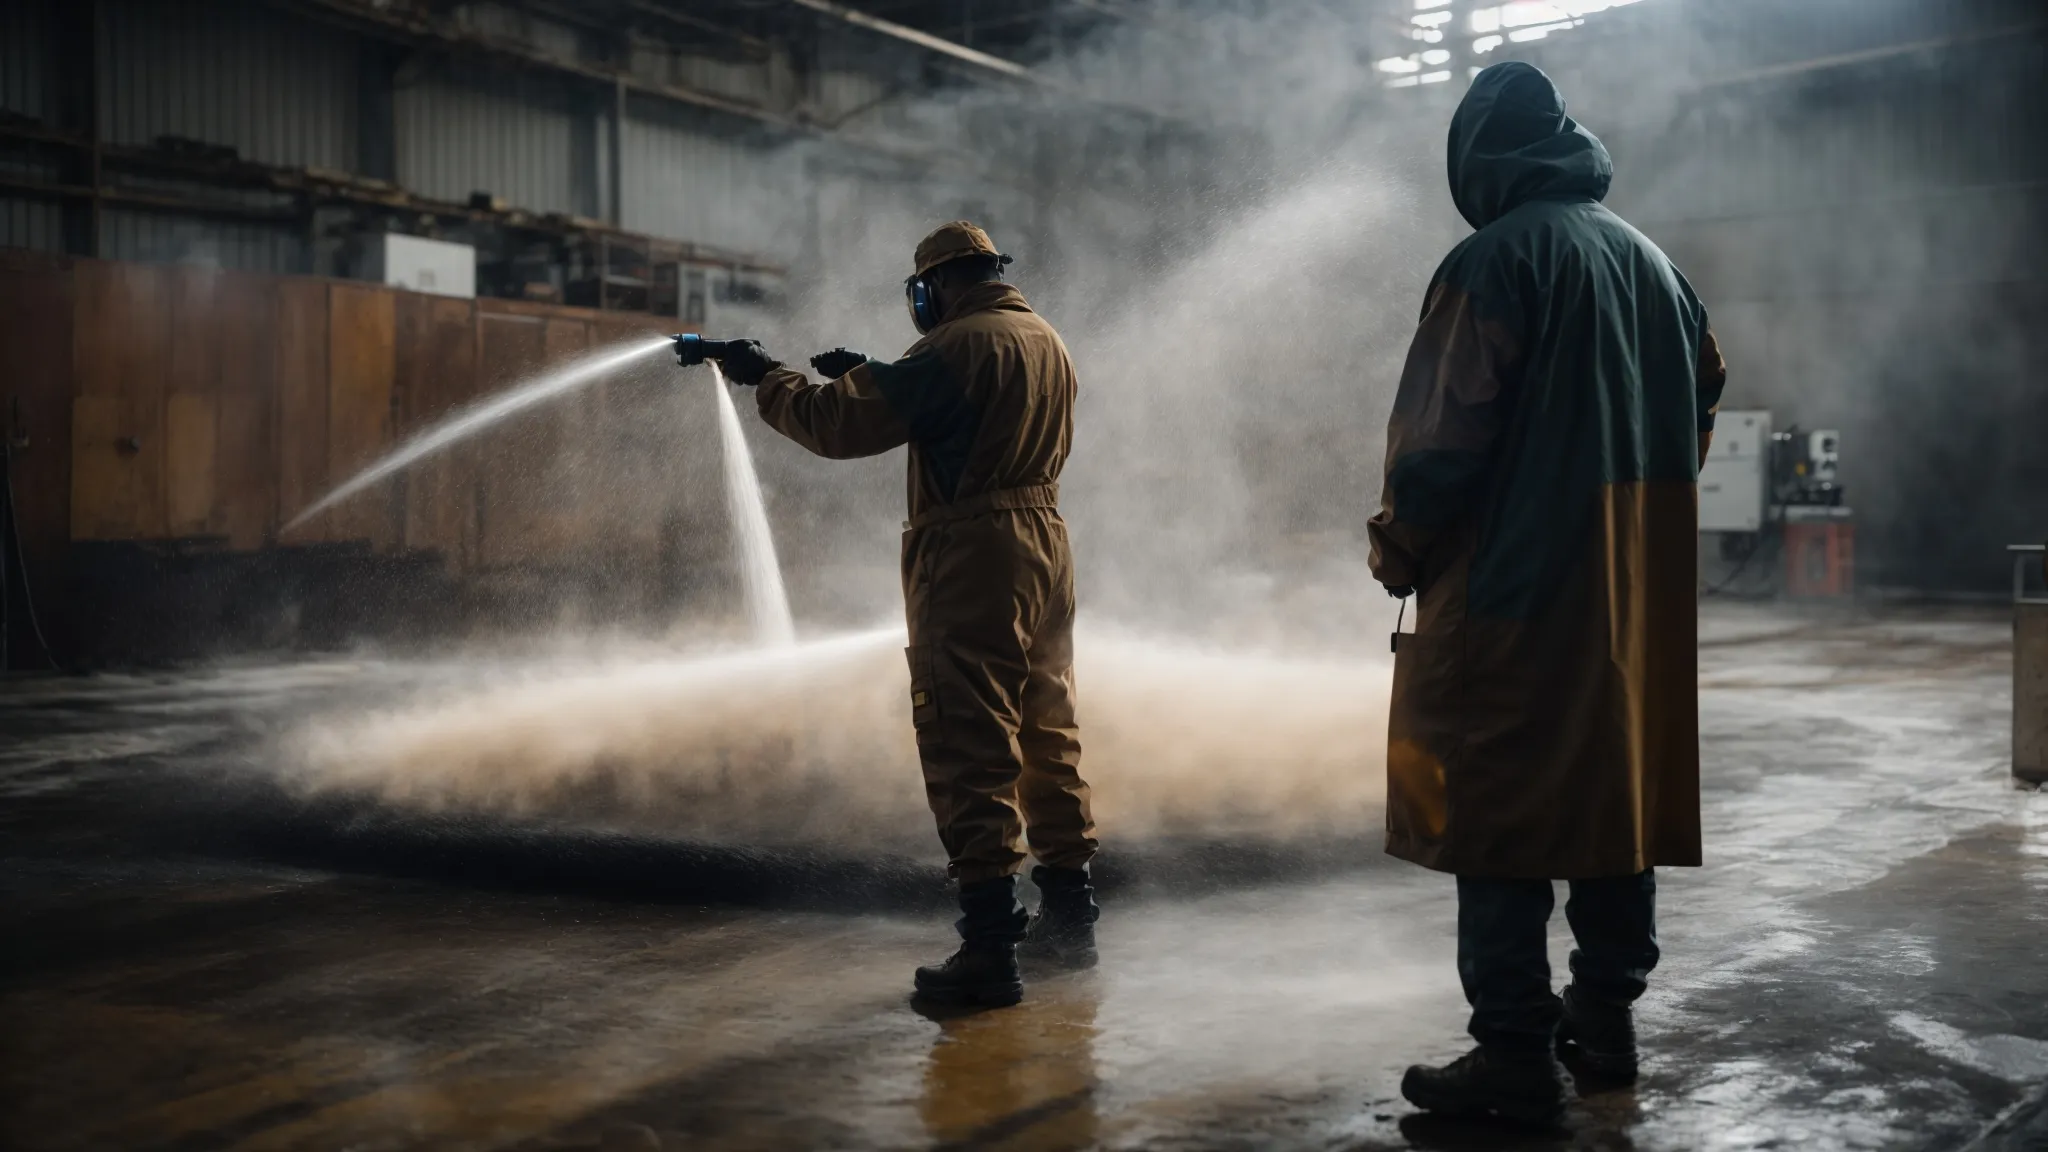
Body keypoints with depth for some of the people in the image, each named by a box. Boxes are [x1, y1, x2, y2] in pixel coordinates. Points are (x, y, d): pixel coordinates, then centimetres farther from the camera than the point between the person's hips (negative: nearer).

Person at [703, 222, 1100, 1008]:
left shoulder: (957, 348, -14)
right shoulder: (1047, 342, 13)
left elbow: (839, 425, -15)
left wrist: (764, 376, 0)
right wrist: (872, 375, 22)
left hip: (971, 561, -9)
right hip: (1045, 549, 9)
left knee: (970, 753, -6)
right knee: (1048, 738, 16)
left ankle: (989, 950, -6)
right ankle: (1069, 919, 26)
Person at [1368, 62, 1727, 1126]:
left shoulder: (1495, 258, -11)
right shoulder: (1649, 257, 12)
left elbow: (1442, 437, -16)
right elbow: (1701, 403, 20)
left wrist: (1398, 549, -2)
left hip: (1518, 587, -8)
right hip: (1639, 592, 8)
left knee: (1496, 811, -3)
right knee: (1617, 788, 15)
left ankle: (1517, 1057, -1)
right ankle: (1605, 1017, 26)